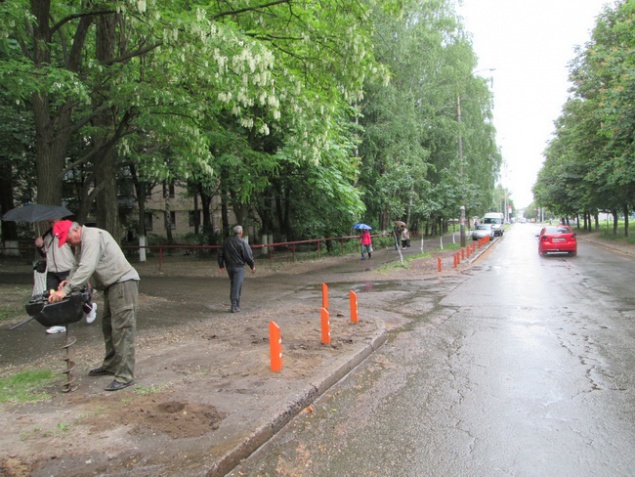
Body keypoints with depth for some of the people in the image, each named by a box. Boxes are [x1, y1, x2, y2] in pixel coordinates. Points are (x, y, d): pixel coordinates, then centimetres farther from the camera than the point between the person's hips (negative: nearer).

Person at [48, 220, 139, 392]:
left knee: (122, 330, -10)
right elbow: (80, 266, 22)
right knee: (108, 327, 19)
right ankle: (110, 365, 33)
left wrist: (65, 290, -28)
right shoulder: (83, 241, 16)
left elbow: (87, 268, -27)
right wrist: (69, 280, 4)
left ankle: (125, 376, -7)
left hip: (123, 283, -11)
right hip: (112, 286, 11)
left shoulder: (93, 237, -17)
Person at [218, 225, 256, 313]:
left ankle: (237, 305, 22)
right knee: (237, 287, -4)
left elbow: (221, 254, 12)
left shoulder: (227, 242, 7)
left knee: (232, 286, 16)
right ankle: (234, 306, -7)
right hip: (238, 267, -6)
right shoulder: (243, 243, -11)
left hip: (229, 267, 6)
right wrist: (253, 266, 2)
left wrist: (221, 265, 22)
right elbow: (248, 256, -11)